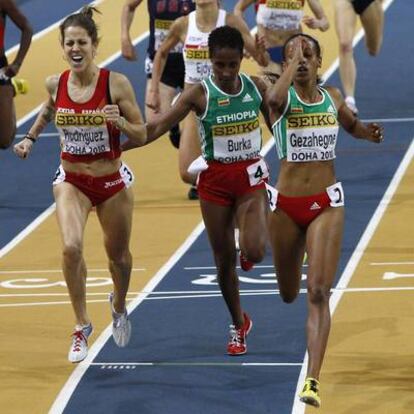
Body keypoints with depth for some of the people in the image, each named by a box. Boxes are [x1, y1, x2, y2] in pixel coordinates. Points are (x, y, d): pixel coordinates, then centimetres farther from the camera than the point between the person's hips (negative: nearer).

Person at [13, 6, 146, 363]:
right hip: (71, 182, 1)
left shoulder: (116, 84, -16)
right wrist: (30, 138, 8)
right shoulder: (55, 84, -8)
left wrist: (120, 121, -29)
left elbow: (142, 136, -11)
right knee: (71, 247, -23)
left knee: (117, 254, 17)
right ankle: (82, 327, -9)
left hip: (113, 182, -1)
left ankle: (119, 306, 50)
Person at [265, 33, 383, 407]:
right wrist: (293, 62, -26)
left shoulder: (333, 97, 3)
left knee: (319, 293, -14)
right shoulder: (283, 98, -8)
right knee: (288, 295, 15)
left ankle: (313, 380, -19)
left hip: (326, 204, 0)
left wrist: (369, 133, 3)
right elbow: (274, 100, -35)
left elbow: (352, 125, 25)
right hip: (286, 204, 0)